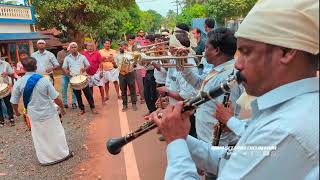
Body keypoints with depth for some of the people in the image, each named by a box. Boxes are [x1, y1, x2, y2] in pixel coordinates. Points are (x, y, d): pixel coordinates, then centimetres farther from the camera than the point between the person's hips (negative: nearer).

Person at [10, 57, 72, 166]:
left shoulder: (19, 82, -10)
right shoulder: (43, 80, -16)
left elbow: (14, 102, -1)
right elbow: (56, 98, -15)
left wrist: (16, 112, 19)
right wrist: (62, 108, 3)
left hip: (34, 116, 2)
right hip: (49, 113, -2)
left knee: (40, 139, 19)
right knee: (56, 134, 16)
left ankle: (45, 159, 34)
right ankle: (64, 154, 32)